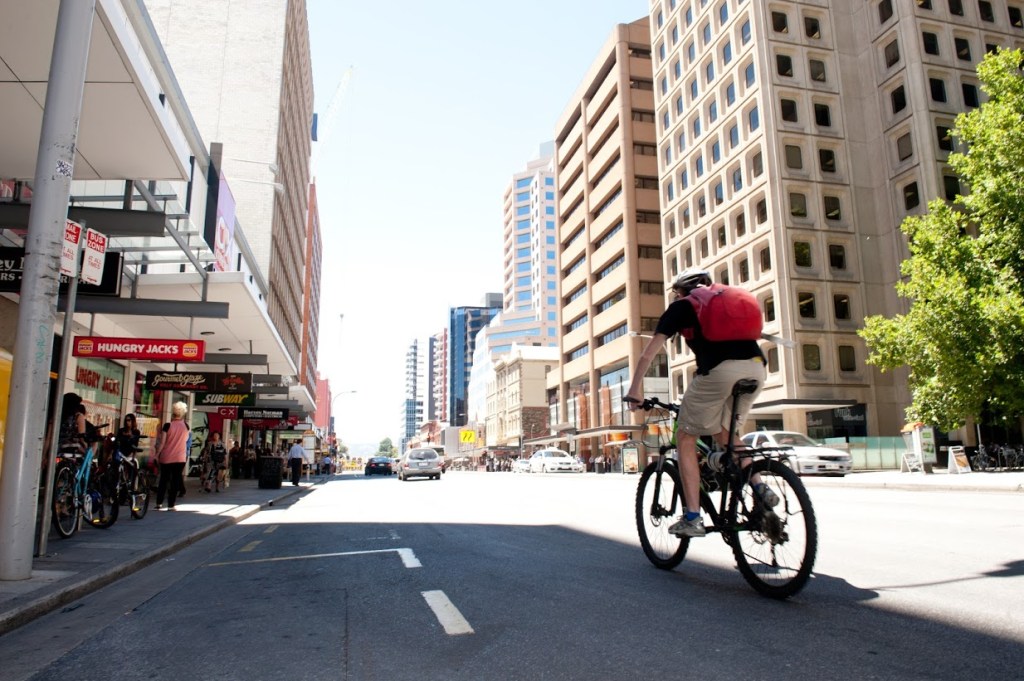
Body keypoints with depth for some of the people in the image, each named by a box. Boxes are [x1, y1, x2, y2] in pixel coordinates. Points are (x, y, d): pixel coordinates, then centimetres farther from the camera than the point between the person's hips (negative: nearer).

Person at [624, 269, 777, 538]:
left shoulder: (680, 307, 19)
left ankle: (692, 518, 6)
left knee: (685, 438, 10)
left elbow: (647, 356, 14)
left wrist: (634, 390, 21)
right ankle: (760, 489, 15)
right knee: (724, 433, 29)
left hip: (719, 370, -6)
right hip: (756, 367, 6)